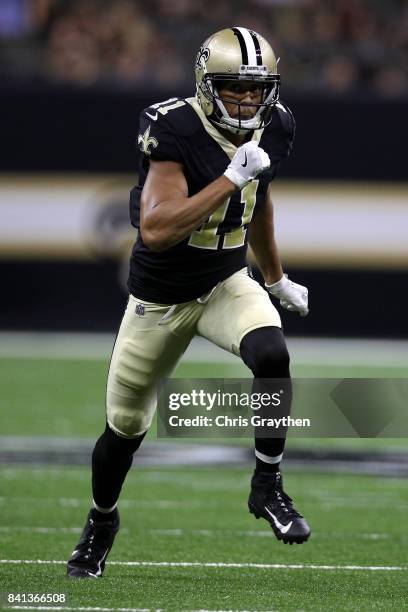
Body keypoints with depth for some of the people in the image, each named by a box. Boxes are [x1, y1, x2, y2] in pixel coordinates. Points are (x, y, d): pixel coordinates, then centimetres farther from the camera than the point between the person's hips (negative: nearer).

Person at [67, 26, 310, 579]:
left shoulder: (273, 129, -6)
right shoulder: (175, 131, -25)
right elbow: (155, 231, -35)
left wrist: (276, 277, 26)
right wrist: (230, 179, -38)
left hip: (228, 284, 3)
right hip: (160, 299, -3)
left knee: (271, 354, -30)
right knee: (125, 427, 11)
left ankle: (268, 487, -11)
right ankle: (102, 521, 40)